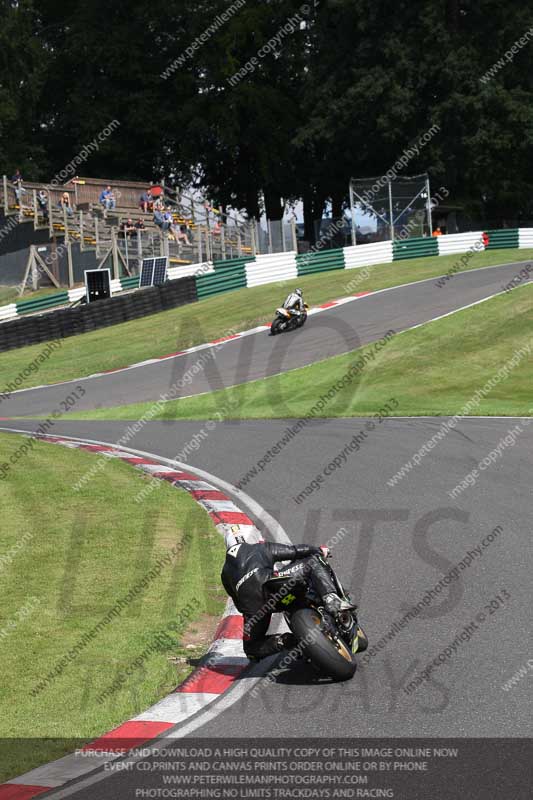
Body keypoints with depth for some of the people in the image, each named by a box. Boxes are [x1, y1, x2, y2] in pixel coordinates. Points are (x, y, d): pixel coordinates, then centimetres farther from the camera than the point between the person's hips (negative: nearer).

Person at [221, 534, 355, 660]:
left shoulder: (225, 572, 34)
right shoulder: (261, 548, 27)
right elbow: (292, 551, 23)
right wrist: (319, 550, 33)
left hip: (250, 604, 3)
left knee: (252, 648, 22)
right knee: (311, 562, 6)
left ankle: (282, 641, -6)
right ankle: (331, 599, -17)